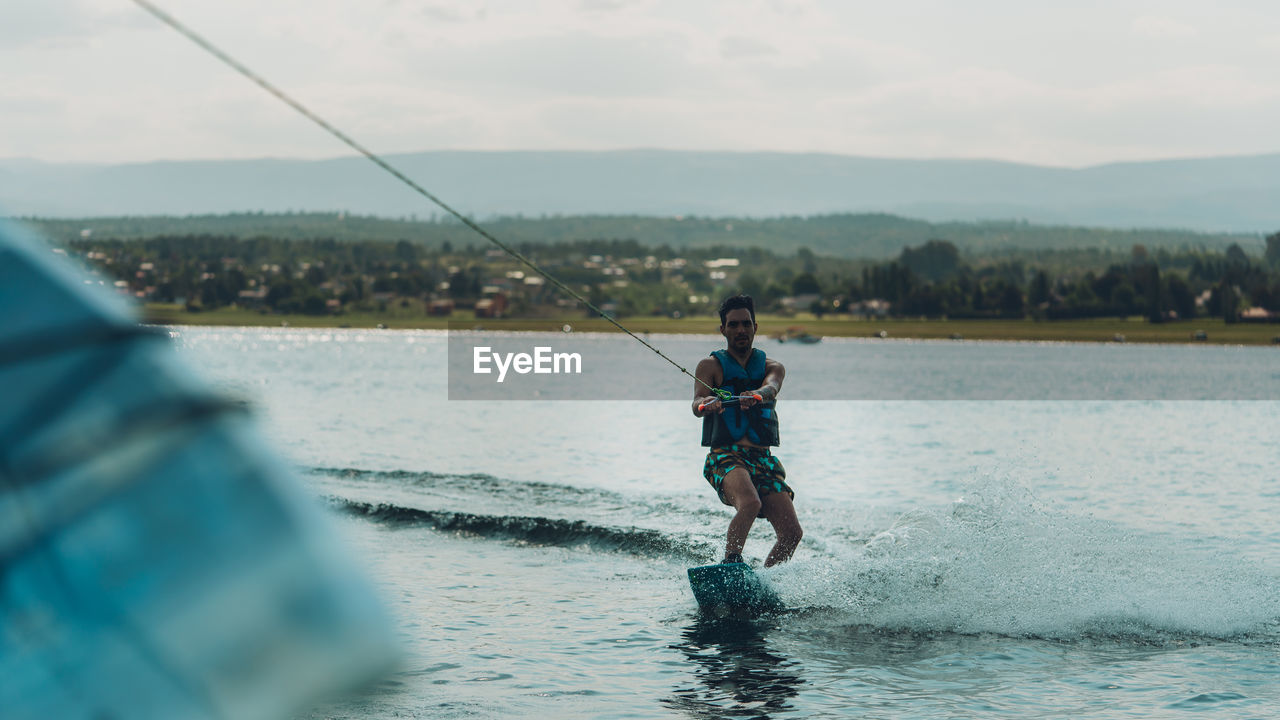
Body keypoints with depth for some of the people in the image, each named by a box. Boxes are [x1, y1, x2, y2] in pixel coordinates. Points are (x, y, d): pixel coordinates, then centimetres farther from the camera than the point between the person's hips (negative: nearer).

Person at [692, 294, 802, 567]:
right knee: (750, 503, -35)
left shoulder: (772, 367, 15)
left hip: (763, 461, 4)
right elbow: (697, 405, -10)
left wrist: (756, 395, -35)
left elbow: (771, 388, -10)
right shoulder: (711, 365, 8)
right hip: (725, 455, -4)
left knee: (792, 533, -12)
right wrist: (705, 404, -36)